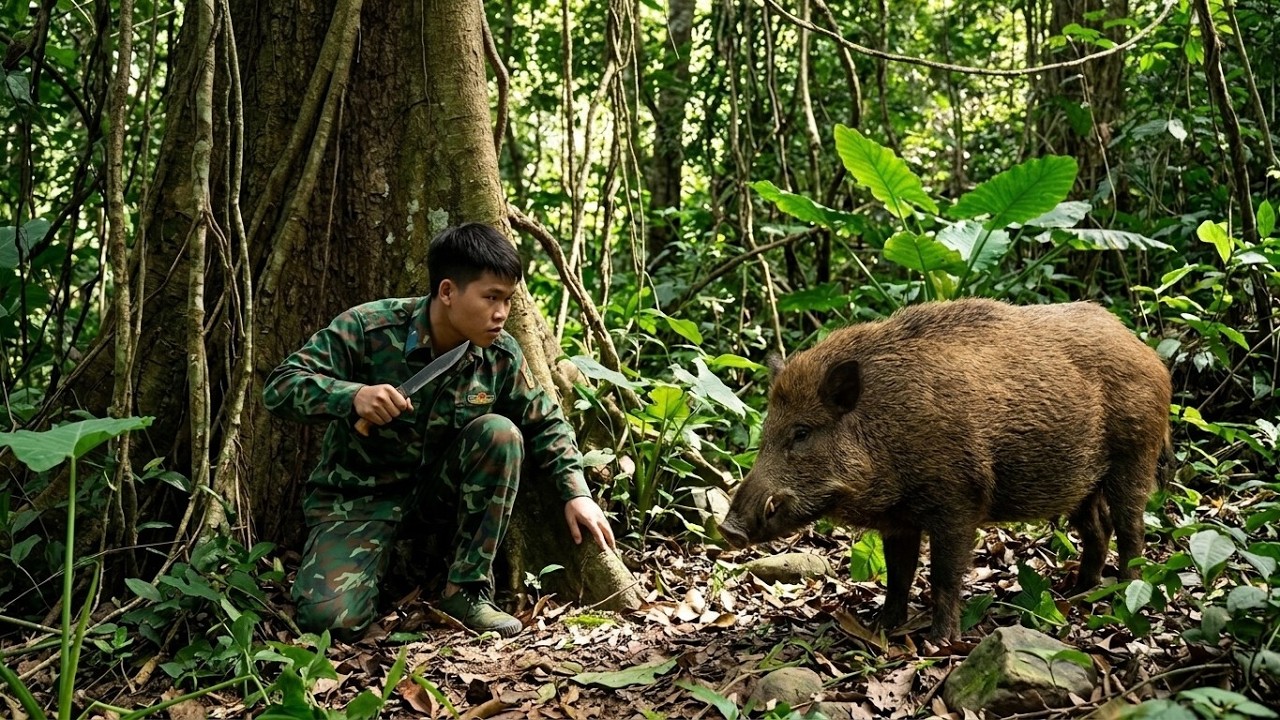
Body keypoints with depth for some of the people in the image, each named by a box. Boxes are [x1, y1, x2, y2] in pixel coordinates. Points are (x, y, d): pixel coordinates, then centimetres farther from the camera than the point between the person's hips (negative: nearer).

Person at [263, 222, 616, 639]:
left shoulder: (501, 355, -10)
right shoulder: (368, 329, -22)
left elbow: (545, 422, 5)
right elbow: (279, 387, -22)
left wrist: (576, 492, -6)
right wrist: (352, 396, -40)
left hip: (437, 483, 4)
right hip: (360, 493, -4)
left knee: (500, 432, -26)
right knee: (331, 618, -26)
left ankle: (468, 589, -14)